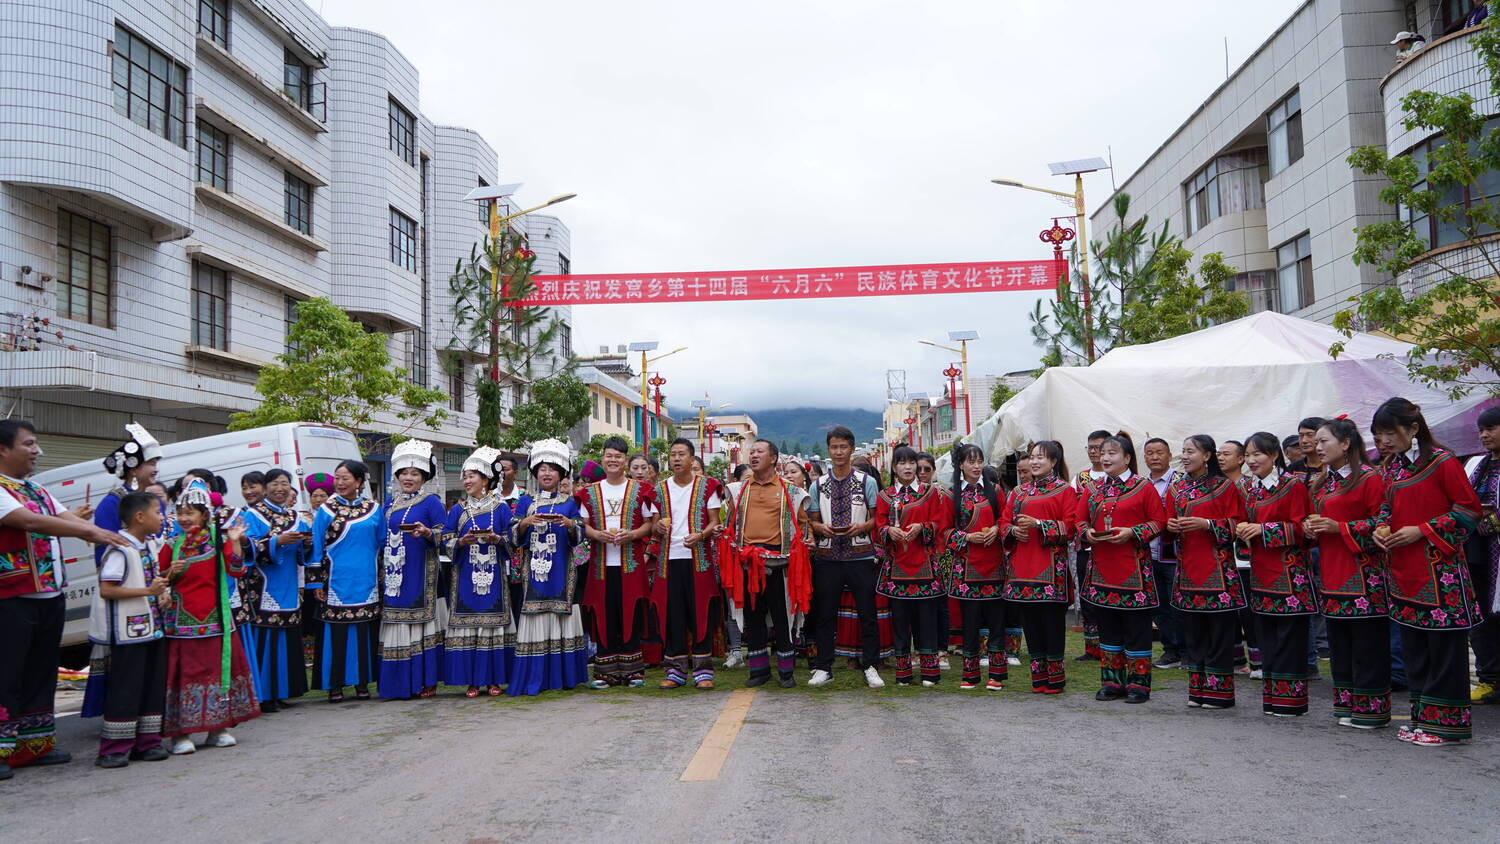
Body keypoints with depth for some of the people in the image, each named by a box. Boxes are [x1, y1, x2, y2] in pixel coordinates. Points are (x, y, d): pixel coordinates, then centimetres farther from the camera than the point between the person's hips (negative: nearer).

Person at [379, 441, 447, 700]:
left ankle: (425, 681, 4)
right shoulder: (390, 501, 15)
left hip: (419, 574, -5)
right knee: (393, 625, 4)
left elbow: (445, 536, -5)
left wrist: (426, 533, -23)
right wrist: (382, 569, 9)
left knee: (420, 619, -3)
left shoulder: (431, 502, -2)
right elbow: (383, 533, 22)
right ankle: (397, 684, 11)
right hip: (393, 572, 5)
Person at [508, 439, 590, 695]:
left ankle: (563, 675, 7)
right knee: (534, 617, -5)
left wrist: (570, 524, -17)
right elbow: (514, 537, 5)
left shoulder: (569, 503, 10)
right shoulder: (525, 502, 11)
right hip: (533, 569, 0)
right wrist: (525, 523, -13)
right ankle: (534, 678, 0)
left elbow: (579, 536, 2)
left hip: (561, 571, 0)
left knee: (562, 618, -2)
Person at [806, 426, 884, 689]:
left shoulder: (867, 482, 4)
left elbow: (877, 518, 4)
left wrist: (862, 527, -15)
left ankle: (870, 666, 12)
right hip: (827, 557, 2)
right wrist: (821, 528, -10)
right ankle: (823, 667, 15)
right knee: (824, 613, 6)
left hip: (860, 556, -2)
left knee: (867, 613, 1)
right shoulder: (818, 485, 9)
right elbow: (812, 520, 12)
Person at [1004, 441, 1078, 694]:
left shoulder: (1065, 490, 1)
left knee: (1052, 618, -4)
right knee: (1029, 618, 6)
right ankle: (1038, 674, 14)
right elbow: (1005, 522, 16)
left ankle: (1056, 675, 5)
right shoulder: (1019, 492, 18)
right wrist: (1013, 530, -6)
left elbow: (1069, 526, -8)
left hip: (1051, 566, -5)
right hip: (1022, 564, 5)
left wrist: (1038, 524, -17)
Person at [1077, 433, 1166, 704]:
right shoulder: (1091, 489, 11)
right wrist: (1087, 532, -7)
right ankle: (1112, 682, 20)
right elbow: (1079, 520, 14)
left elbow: (1159, 521, -4)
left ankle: (1138, 684, 11)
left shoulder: (1143, 487, -3)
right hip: (1101, 567, 5)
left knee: (1136, 627, 1)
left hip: (1133, 569, -5)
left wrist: (1132, 533, -17)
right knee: (1107, 626, 11)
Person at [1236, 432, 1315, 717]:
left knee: (1290, 636, -3)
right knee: (1266, 636, 10)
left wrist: (1262, 529, -20)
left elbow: (1299, 527, -14)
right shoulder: (1250, 488, 12)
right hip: (1261, 571, 7)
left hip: (1289, 572, -7)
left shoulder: (1293, 486, -9)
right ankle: (1271, 697, 18)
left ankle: (1291, 698, 5)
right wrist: (1243, 530, -4)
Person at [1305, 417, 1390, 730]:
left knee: (1367, 643, -3)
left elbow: (1381, 522, -14)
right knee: (1339, 643, 11)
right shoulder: (1321, 482, 16)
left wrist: (1339, 527, -19)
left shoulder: (1370, 479, -9)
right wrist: (1310, 527, 3)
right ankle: (1347, 705, 20)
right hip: (1332, 573, 8)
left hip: (1362, 574, -8)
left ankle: (1372, 708, 6)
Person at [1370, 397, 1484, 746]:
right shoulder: (1388, 468, 11)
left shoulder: (1442, 462, -10)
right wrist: (1381, 528, 1)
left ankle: (1447, 721, 7)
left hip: (1440, 570, -7)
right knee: (1413, 647, 12)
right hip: (1405, 570, 7)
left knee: (1445, 648, -2)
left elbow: (1469, 508, -10)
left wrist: (1422, 531, -16)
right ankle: (1422, 717, 22)